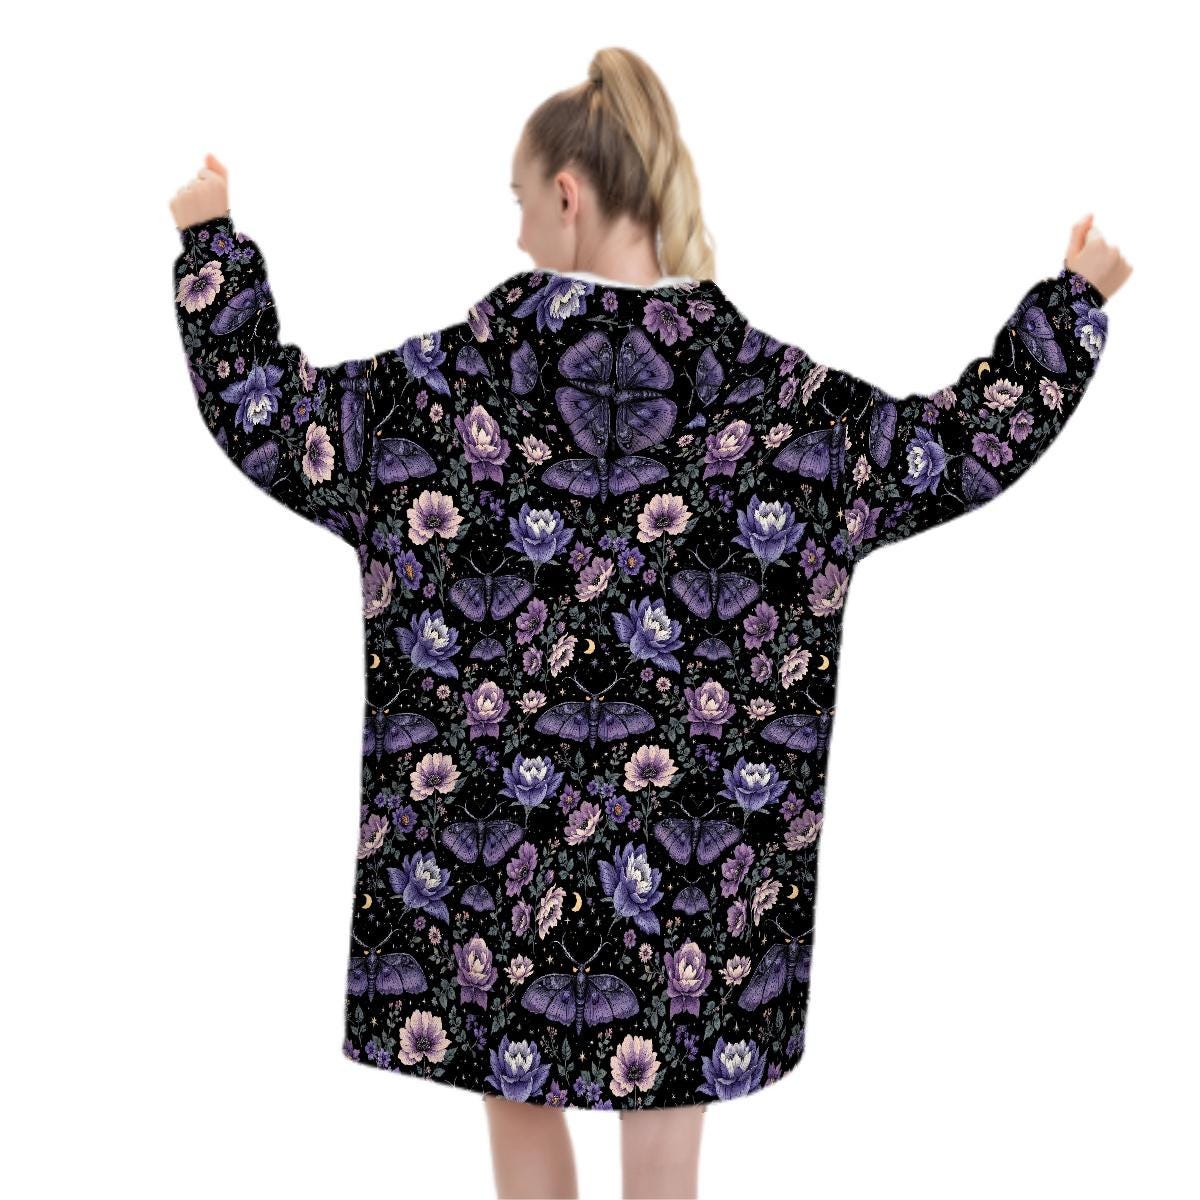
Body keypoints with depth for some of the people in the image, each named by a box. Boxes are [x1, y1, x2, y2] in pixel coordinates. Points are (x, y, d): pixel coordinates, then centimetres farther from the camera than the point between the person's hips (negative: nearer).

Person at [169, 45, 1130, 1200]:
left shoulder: (466, 371, -10)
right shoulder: (756, 380, -8)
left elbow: (261, 412, -4)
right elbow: (960, 449, -3)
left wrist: (212, 238, 8)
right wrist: (1073, 300, 7)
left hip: (498, 820, 0)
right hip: (689, 834, 1)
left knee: (519, 1099, 17)